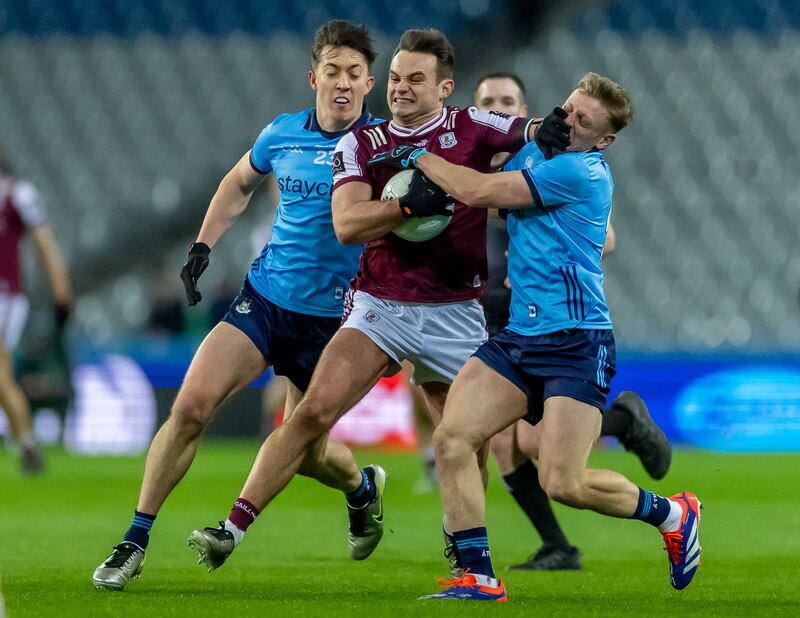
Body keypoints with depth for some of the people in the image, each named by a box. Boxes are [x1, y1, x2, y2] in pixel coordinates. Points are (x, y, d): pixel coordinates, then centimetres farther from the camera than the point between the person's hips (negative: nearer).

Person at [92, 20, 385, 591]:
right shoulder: (283, 135, 3)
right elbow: (240, 183, 22)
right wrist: (202, 246, 15)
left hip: (332, 316, -2)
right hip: (264, 298, 2)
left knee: (304, 448, 5)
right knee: (191, 405, -15)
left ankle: (362, 487, 42)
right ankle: (135, 542, -7)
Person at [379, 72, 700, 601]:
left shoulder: (581, 171, -14)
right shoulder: (534, 152, 13)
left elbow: (477, 192, -16)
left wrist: (419, 157, -5)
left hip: (576, 342, -8)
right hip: (519, 336, 8)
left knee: (563, 483, -13)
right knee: (452, 440, -9)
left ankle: (672, 513, 14)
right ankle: (479, 577, -4)